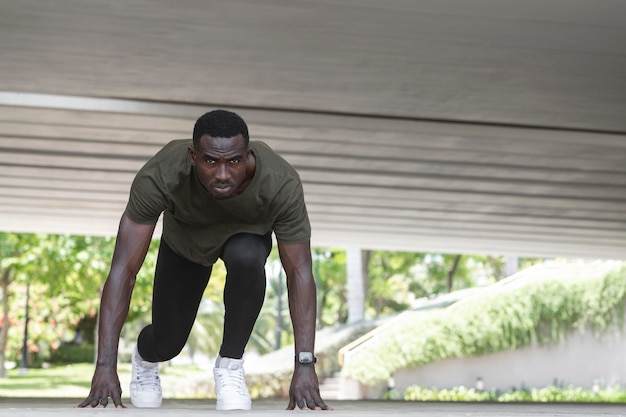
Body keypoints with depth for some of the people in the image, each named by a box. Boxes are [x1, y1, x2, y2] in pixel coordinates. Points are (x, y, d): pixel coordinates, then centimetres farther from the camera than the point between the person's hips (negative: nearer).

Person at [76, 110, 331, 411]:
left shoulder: (282, 184, -39)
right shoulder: (158, 176, -40)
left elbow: (300, 272, -33)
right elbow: (123, 268, -38)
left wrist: (305, 365, -40)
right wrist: (105, 365, -43)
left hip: (246, 231, -1)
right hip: (185, 238, 1)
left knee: (246, 258, -35)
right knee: (168, 343, -1)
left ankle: (230, 364, -11)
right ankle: (145, 356, 38)